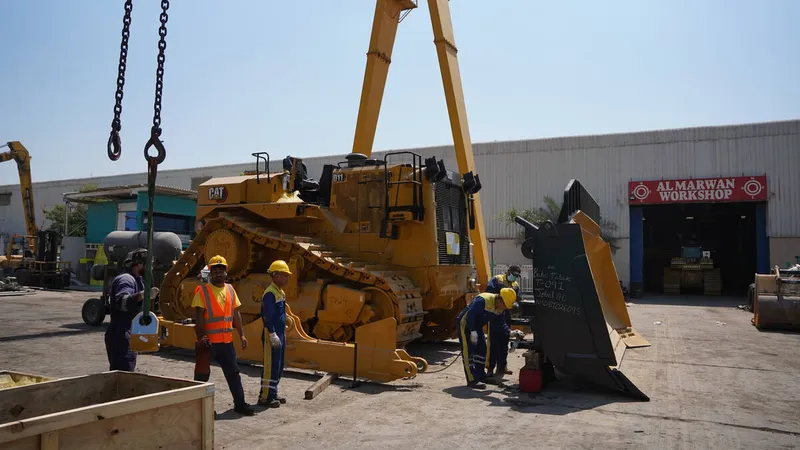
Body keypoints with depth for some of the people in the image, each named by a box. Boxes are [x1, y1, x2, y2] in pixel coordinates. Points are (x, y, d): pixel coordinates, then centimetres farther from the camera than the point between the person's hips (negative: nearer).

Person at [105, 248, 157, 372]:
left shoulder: (137, 279, 16)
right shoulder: (126, 279, -16)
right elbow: (122, 301, -36)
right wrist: (142, 295, -49)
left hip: (127, 337, 11)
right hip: (120, 337, -11)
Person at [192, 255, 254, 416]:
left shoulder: (230, 289, 9)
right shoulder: (203, 291, -7)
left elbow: (236, 314, 12)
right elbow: (199, 316, -11)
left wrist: (242, 334, 8)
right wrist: (200, 336, -20)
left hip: (227, 341, 5)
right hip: (208, 341, -5)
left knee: (233, 373, 11)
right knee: (202, 374, 6)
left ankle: (239, 403, 20)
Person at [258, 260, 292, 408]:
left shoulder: (281, 292, 14)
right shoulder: (270, 293, -16)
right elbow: (267, 316, -21)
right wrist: (272, 334, -24)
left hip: (280, 334, 10)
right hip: (272, 336, -10)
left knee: (279, 366, 15)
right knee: (271, 366, -5)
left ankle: (273, 393, 25)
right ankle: (265, 397, 3)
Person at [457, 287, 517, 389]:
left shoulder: (499, 308, -2)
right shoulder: (483, 300, -31)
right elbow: (470, 315, -31)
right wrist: (473, 331, -32)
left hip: (476, 326, 9)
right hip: (465, 323, -9)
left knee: (482, 348, 11)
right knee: (469, 351, -11)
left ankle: (480, 376, 22)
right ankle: (472, 380, -12)